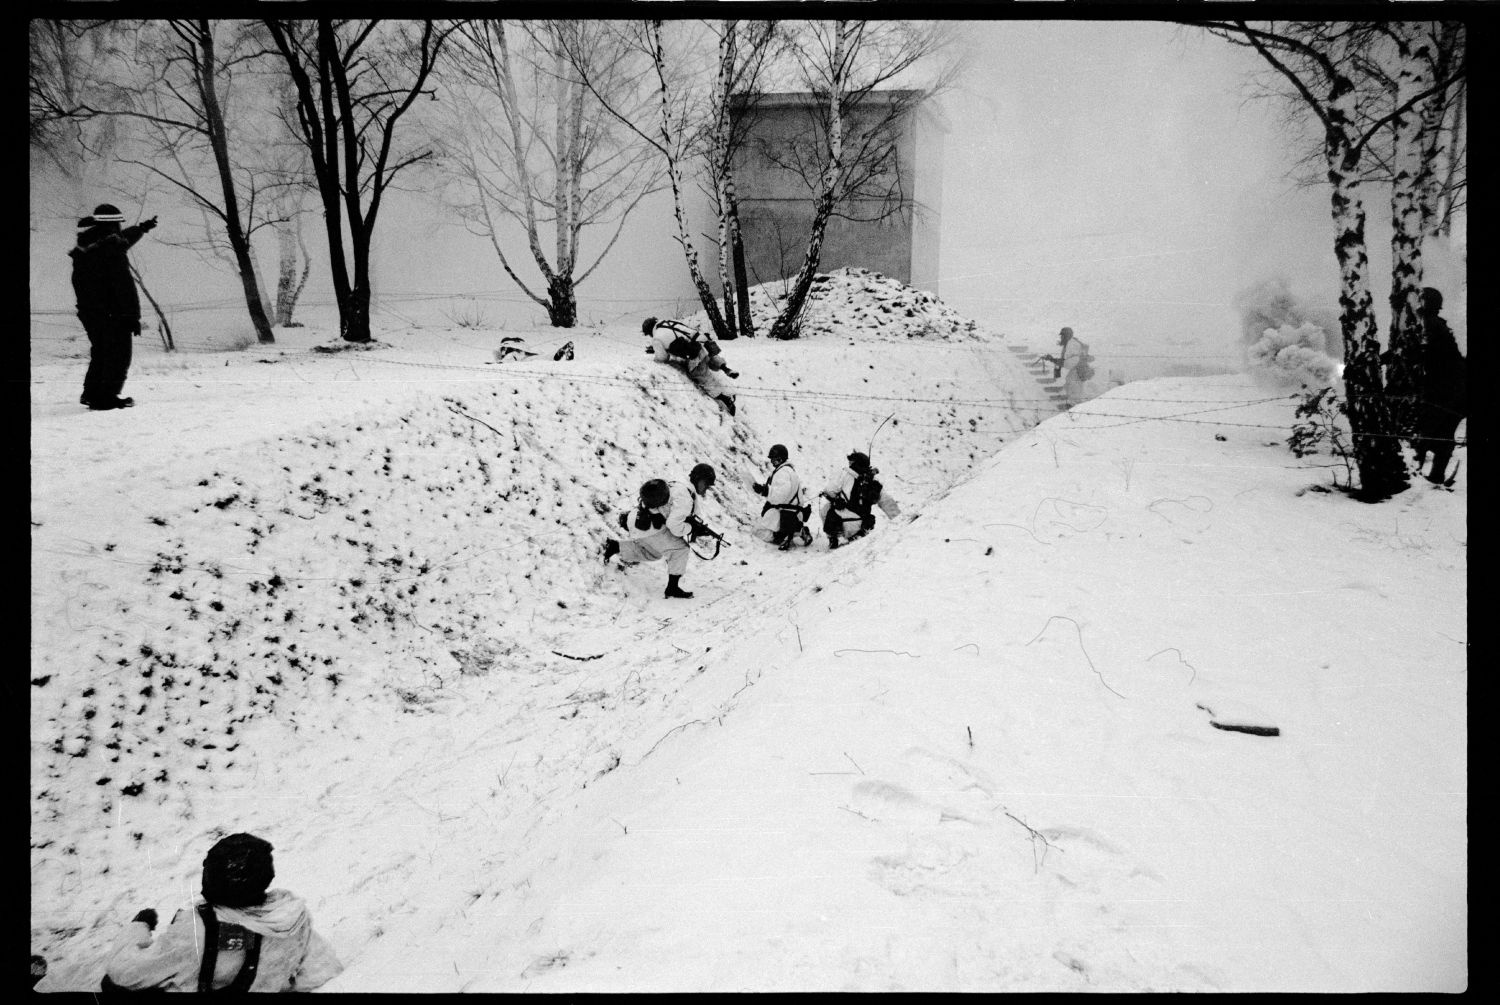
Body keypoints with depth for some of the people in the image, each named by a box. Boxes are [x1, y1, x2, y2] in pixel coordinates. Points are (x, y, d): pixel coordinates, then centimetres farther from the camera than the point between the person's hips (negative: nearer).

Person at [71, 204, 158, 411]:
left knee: (100, 353, 21)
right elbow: (124, 286, -21)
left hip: (89, 313, 8)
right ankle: (107, 397, -3)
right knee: (118, 355, 0)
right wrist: (133, 315, -17)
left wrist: (141, 228, 43)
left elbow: (120, 240, 29)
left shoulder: (85, 248, 10)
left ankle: (91, 393, 26)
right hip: (113, 314, -8)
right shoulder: (113, 251, -18)